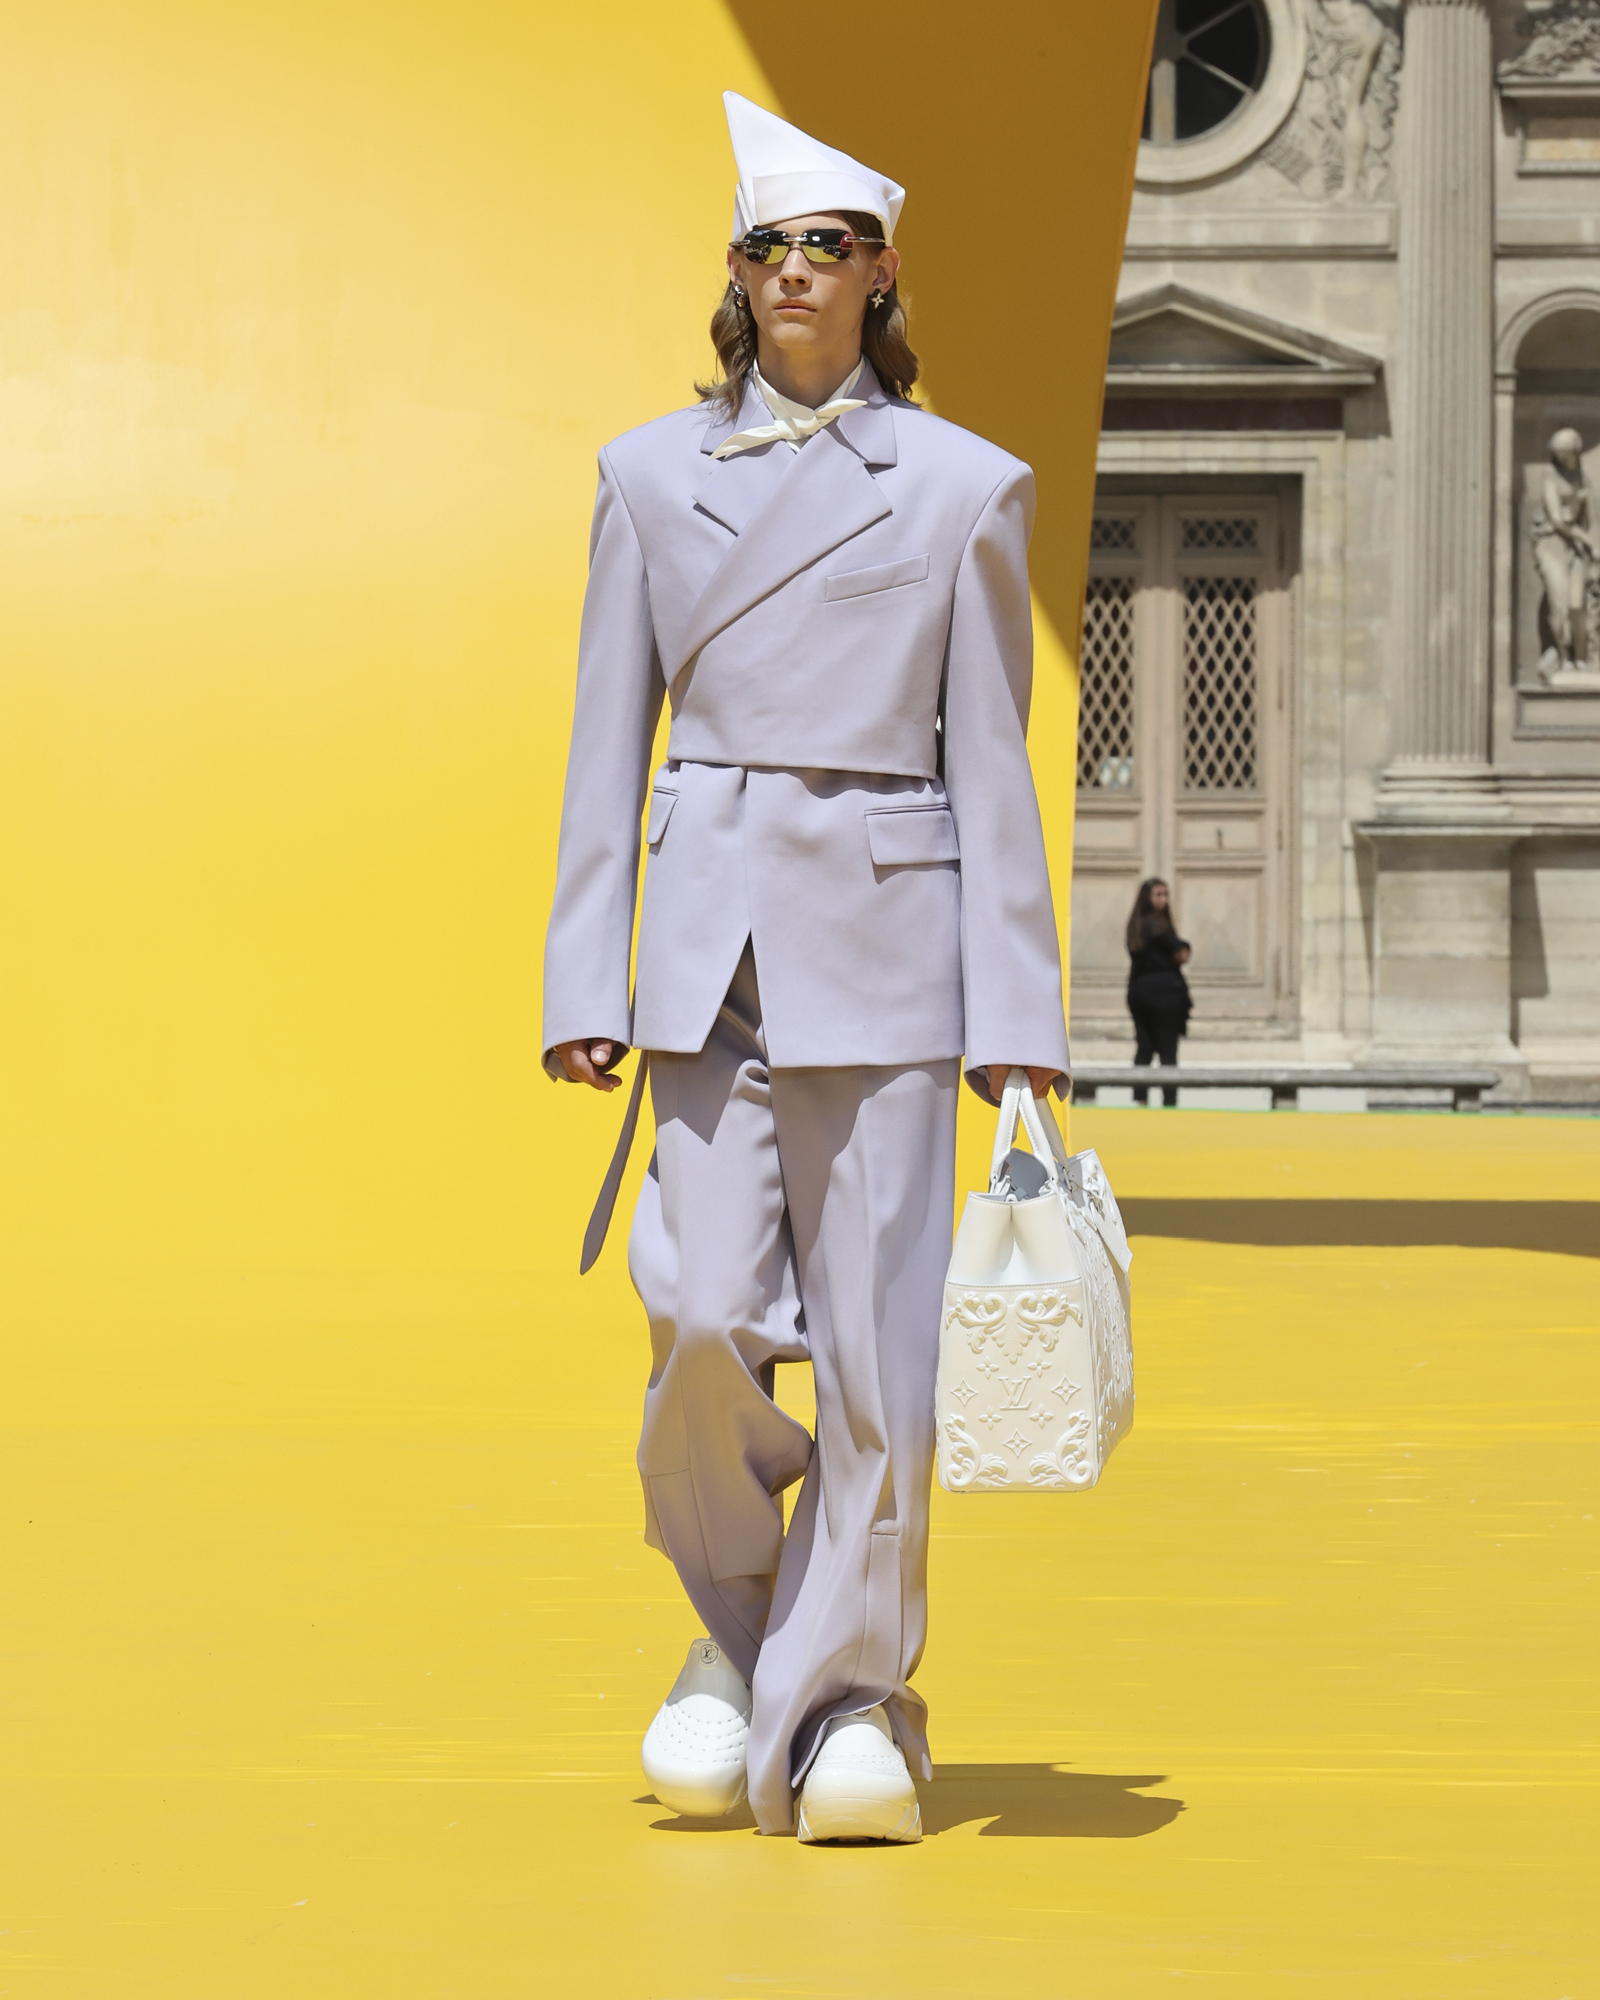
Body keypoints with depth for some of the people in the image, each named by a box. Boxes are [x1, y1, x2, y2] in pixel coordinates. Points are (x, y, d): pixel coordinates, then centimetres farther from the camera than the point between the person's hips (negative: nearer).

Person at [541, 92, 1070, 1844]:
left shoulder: (962, 488, 4)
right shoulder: (652, 477, 9)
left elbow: (990, 764, 3)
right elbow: (607, 745, 9)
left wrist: (1016, 1014, -1)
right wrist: (584, 981, 2)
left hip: (885, 939, -1)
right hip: (712, 936, 1)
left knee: (875, 1334, -4)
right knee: (706, 1312, -9)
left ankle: (848, 1701, 7)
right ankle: (732, 1629, 17)